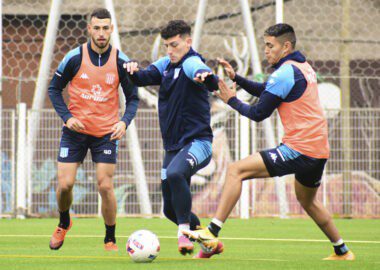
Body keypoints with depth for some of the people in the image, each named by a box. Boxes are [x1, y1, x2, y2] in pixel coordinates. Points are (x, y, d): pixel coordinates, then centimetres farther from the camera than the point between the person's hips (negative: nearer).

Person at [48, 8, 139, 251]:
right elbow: (54, 89, 4)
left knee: (105, 186, -8)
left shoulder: (121, 62, -5)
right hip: (75, 131, 0)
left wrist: (124, 121, -16)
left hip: (106, 133, 0)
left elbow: (133, 98, 3)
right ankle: (64, 224, 28)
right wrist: (67, 116, -11)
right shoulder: (74, 58, -7)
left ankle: (110, 240, 9)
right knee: (65, 184, -3)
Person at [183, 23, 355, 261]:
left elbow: (259, 114, -9)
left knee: (236, 171, -11)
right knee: (308, 201, 31)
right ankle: (342, 252, 37)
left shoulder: (285, 73, -12)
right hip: (319, 151, 9)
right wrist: (236, 78, 12)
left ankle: (212, 232, -19)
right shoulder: (304, 67, 17)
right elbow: (264, 90, 23)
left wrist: (232, 100, 5)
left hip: (299, 150, -9)